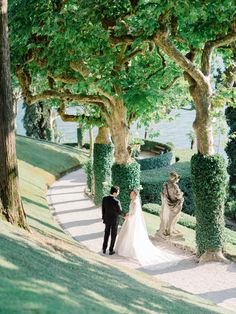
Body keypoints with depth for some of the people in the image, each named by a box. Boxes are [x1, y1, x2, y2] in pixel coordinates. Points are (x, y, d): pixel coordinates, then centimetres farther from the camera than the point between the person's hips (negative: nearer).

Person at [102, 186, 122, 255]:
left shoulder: (104, 198, -14)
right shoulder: (116, 201, -31)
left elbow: (103, 209, -1)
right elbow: (120, 212, -18)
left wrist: (104, 218, 12)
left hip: (107, 219, 5)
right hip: (114, 220, -4)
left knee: (106, 234, 22)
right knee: (113, 236, 14)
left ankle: (104, 249, 29)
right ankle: (111, 250, 24)